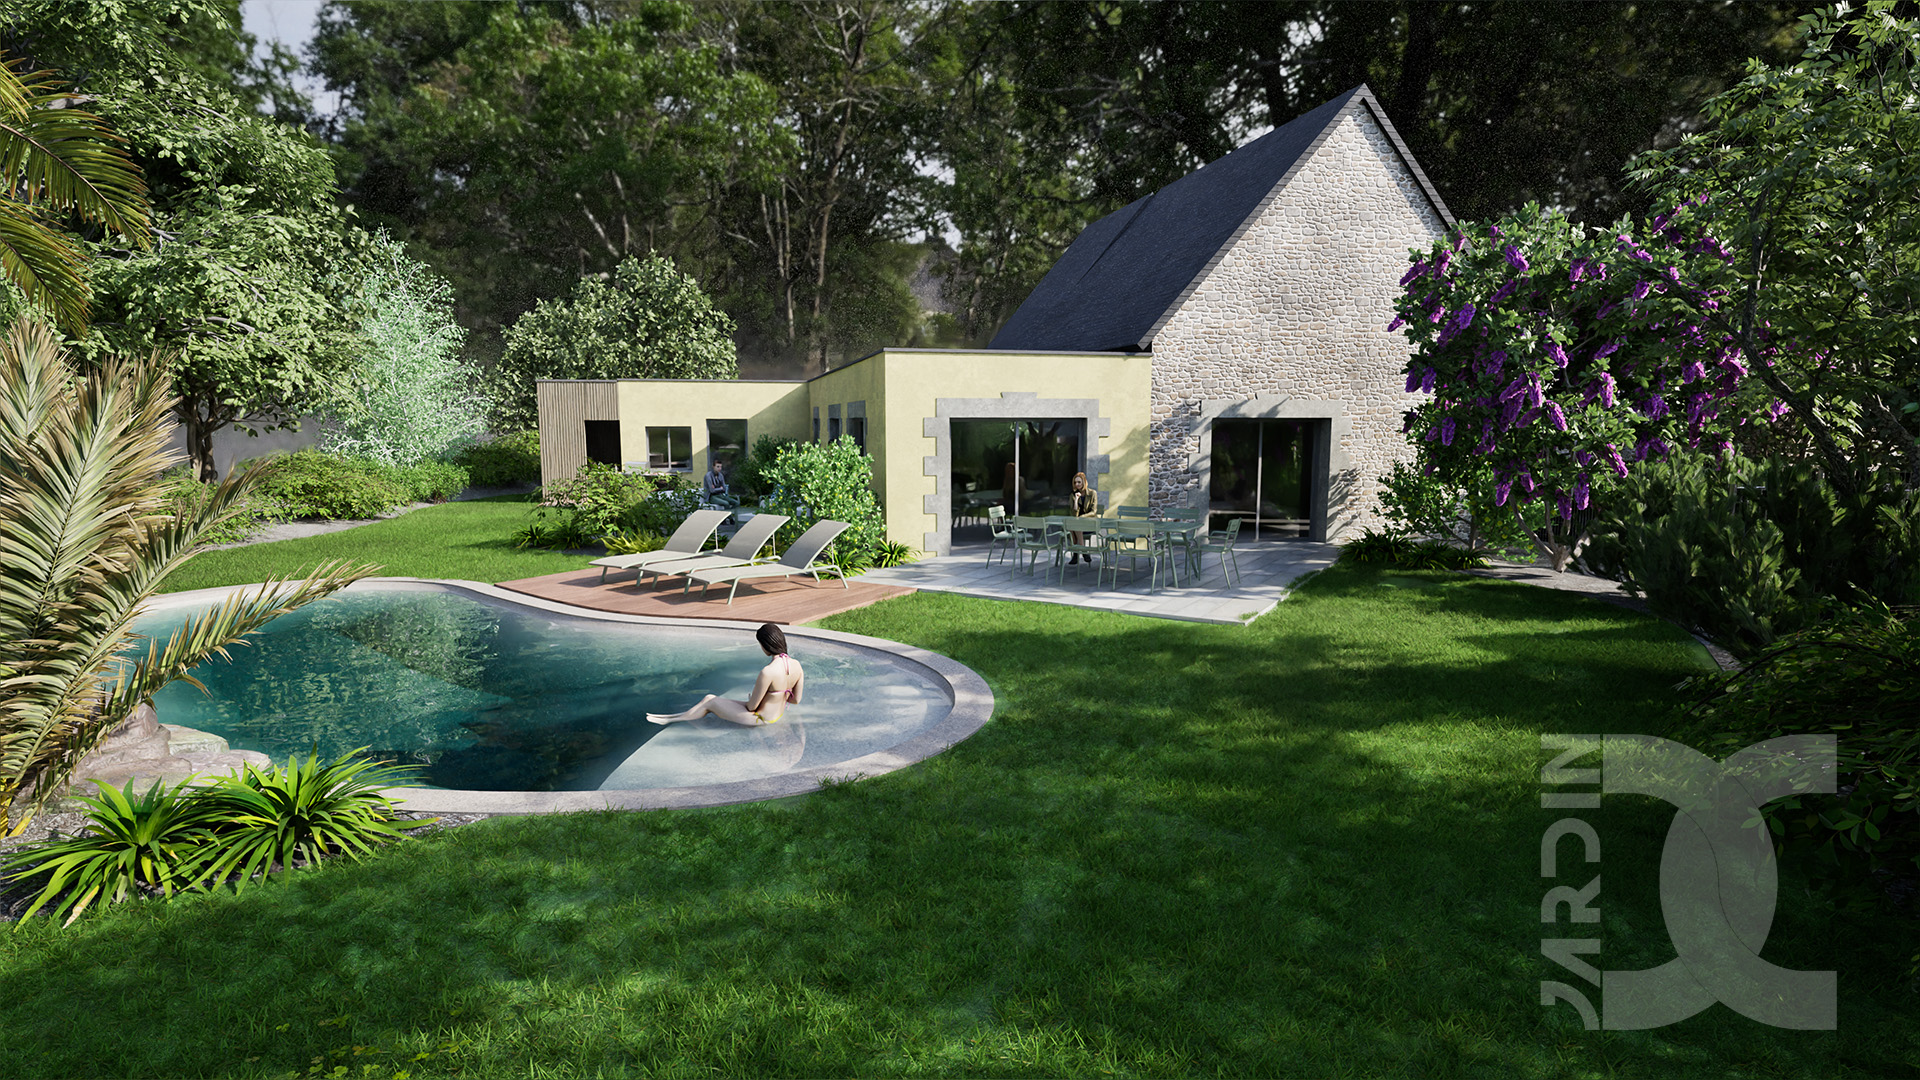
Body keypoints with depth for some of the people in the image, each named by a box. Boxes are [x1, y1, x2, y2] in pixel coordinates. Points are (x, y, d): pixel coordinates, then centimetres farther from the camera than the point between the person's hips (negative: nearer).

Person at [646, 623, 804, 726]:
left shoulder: (768, 672, -32)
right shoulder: (796, 665, -8)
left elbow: (752, 706, -20)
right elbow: (796, 700, 2)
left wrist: (750, 699, 3)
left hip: (759, 719, -8)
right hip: (777, 715, 8)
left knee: (710, 702, 11)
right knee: (709, 698, 17)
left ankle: (671, 720, 32)